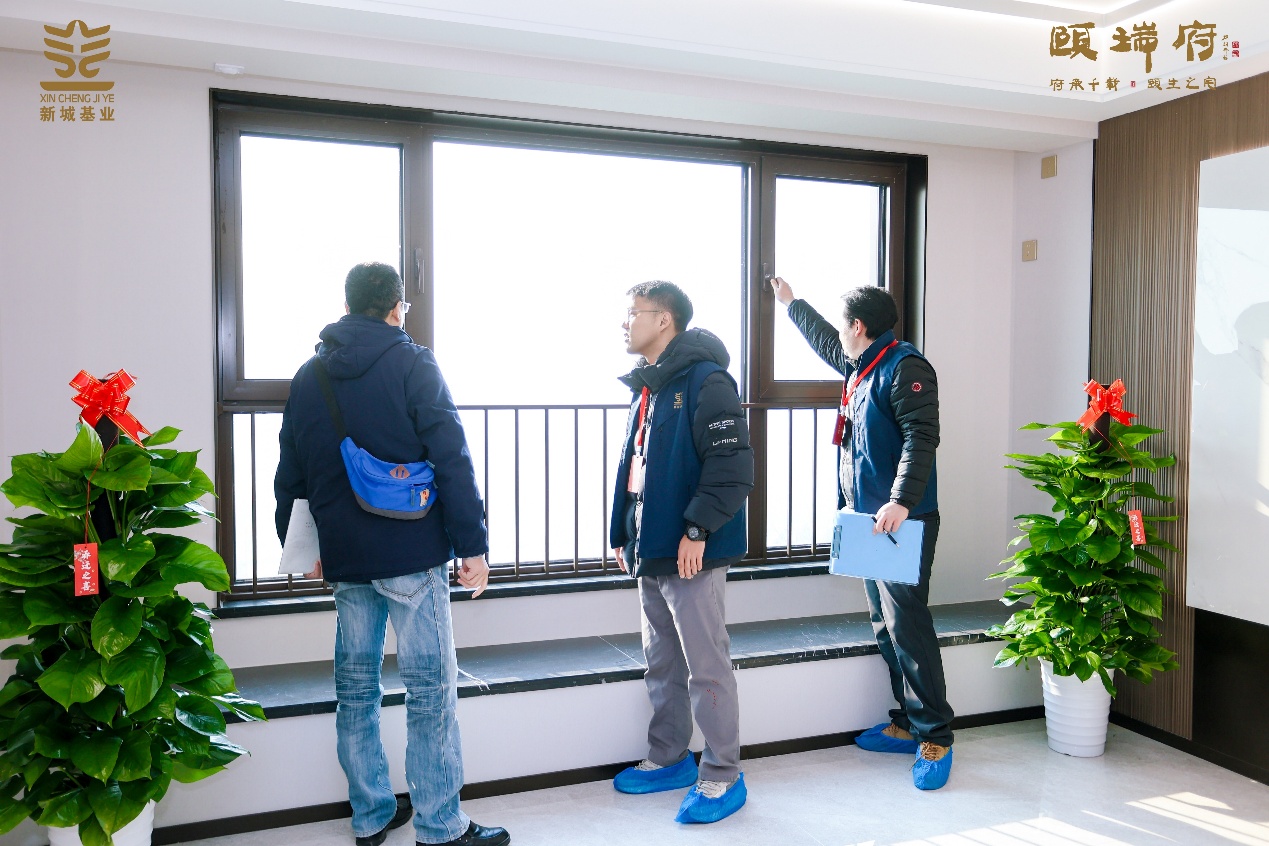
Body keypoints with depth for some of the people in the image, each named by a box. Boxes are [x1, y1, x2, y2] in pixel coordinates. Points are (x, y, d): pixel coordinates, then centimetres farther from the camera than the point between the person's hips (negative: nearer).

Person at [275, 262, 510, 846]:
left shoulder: (308, 375, 12)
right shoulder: (412, 365, -6)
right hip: (411, 555, -6)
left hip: (342, 558, 6)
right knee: (430, 688, 1)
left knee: (355, 687, 14)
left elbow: (290, 475, 17)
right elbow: (452, 460, -13)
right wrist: (473, 545, -9)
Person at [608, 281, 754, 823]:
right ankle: (669, 760, 33)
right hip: (650, 553, 9)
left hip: (692, 553, -9)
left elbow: (733, 467, -19)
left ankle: (722, 776, 15)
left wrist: (698, 528, -22)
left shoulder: (706, 381, -13)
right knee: (661, 663, 18)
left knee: (706, 667, 0)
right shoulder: (646, 388, 16)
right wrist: (623, 535, 19)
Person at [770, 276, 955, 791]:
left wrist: (902, 502, -33)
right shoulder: (861, 366, 17)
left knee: (907, 627, -8)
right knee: (885, 627, 13)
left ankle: (935, 737, 2)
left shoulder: (904, 368, -13)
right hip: (871, 520, 10)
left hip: (904, 522, -10)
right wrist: (791, 302, 49)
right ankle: (908, 724, 23)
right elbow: (824, 341, 37)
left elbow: (921, 438, -23)